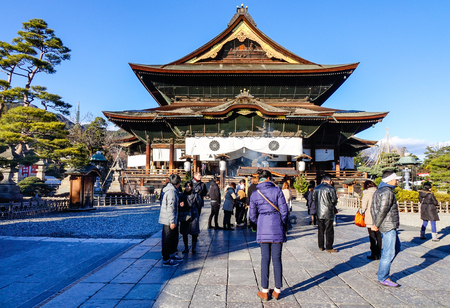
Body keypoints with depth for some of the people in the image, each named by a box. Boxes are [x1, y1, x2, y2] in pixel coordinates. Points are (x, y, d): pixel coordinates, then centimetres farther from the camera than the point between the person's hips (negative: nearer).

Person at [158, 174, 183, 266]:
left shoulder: (171, 190, 12)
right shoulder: (171, 191, -20)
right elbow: (170, 207, -23)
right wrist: (172, 221, -22)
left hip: (169, 220, 10)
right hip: (168, 220, -10)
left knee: (174, 237, 22)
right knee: (168, 239, 0)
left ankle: (172, 254, 37)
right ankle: (166, 260, 10)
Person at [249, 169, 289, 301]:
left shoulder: (254, 194, 1)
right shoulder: (277, 190, -6)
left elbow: (252, 215, 4)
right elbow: (284, 210, -6)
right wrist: (283, 225, 8)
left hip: (263, 227, 1)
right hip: (277, 227, -1)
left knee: (265, 258, 8)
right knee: (277, 258, 8)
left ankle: (265, 291, 13)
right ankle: (277, 290, 17)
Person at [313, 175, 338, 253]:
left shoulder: (316, 189, 8)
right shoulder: (330, 188, -10)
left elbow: (314, 200, 10)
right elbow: (334, 200, -9)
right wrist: (333, 207, 10)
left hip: (319, 212, 5)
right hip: (328, 213, -5)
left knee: (320, 230, 12)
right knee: (329, 230, 2)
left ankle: (321, 246, 19)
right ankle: (329, 247, 7)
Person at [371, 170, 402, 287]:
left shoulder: (378, 191, 14)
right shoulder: (387, 192, -17)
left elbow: (373, 209, 16)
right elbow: (383, 211, -20)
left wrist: (374, 223, 13)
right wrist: (377, 225, -12)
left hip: (389, 226, 10)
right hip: (388, 226, -10)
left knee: (396, 247, 21)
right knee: (389, 252, -3)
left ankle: (383, 268, 25)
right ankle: (383, 278, 5)